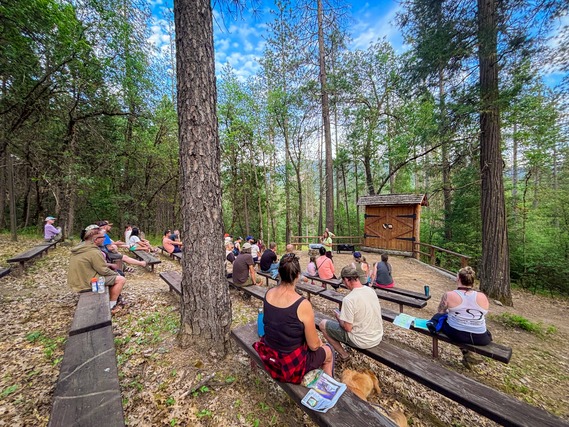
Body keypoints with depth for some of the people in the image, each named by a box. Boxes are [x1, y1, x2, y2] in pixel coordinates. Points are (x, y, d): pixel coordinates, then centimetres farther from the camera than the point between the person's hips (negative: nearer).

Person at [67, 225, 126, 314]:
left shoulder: (79, 247, 4)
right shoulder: (94, 252, -25)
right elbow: (104, 271, -20)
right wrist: (115, 273, -2)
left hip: (77, 281, 10)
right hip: (86, 283, -10)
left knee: (112, 276, 24)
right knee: (121, 279, -7)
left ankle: (110, 299, 27)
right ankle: (111, 307, 3)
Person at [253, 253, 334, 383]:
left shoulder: (268, 294, -11)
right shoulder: (303, 304, -29)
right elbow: (314, 345, -17)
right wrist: (319, 342, 5)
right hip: (291, 364, -5)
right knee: (328, 352, 23)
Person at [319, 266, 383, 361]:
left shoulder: (349, 299, -26)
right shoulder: (371, 290, -4)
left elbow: (348, 328, -20)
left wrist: (339, 318, 0)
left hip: (363, 341, -7)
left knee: (323, 324, 4)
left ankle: (343, 354, 13)